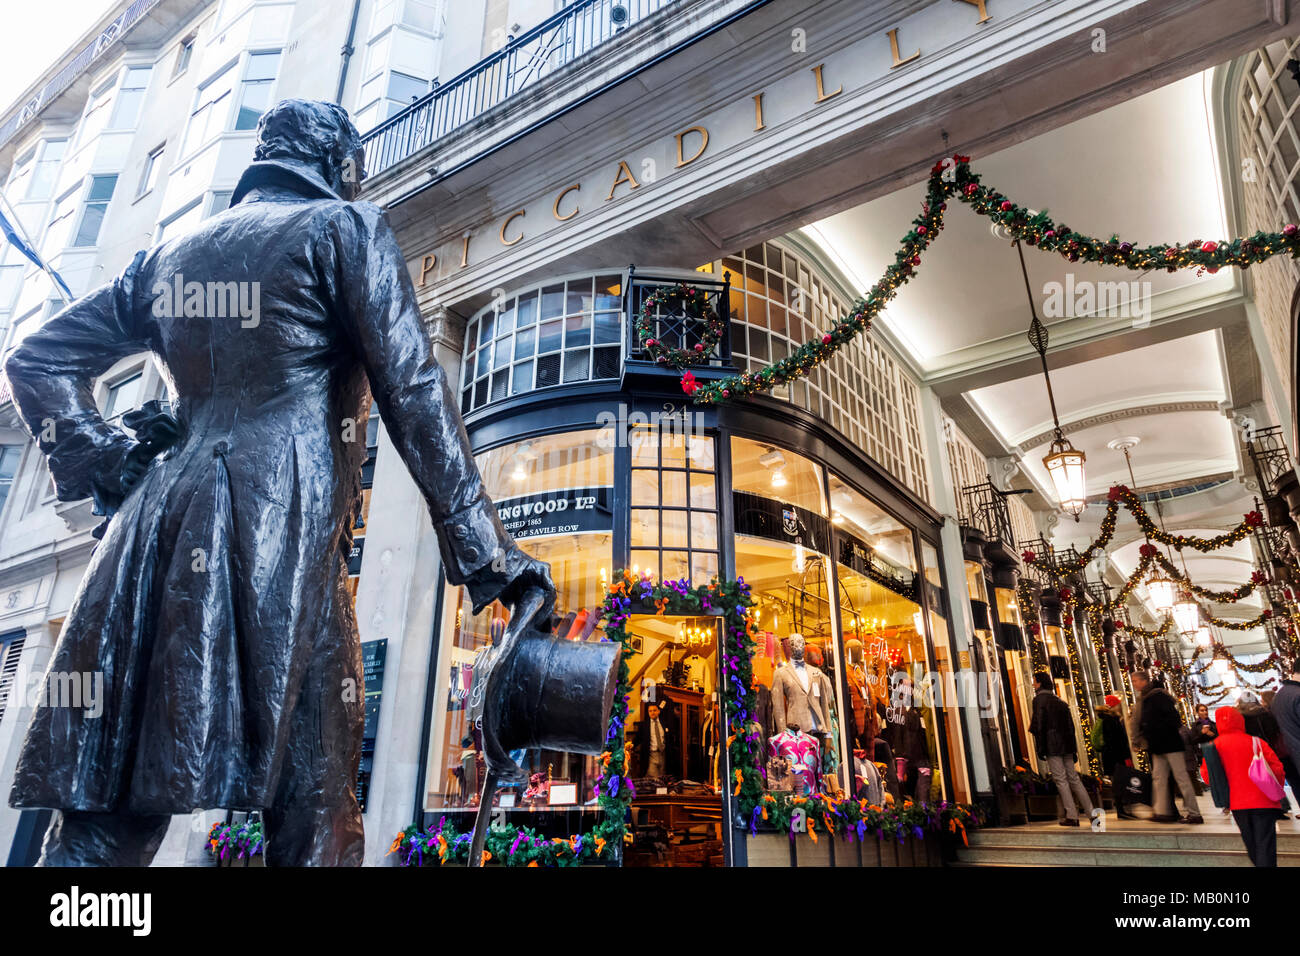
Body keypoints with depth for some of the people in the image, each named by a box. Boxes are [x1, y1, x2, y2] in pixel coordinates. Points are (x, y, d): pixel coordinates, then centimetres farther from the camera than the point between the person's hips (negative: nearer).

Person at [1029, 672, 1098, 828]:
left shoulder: (1039, 699, -8)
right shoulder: (1060, 701, 15)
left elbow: (1039, 725, -15)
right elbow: (1070, 726, 16)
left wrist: (1040, 748, -5)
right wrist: (1073, 747, 19)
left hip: (1052, 745, -7)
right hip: (1066, 745, 7)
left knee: (1060, 779, -4)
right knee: (1073, 777, 13)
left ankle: (1072, 816, -5)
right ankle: (1091, 812, 14)